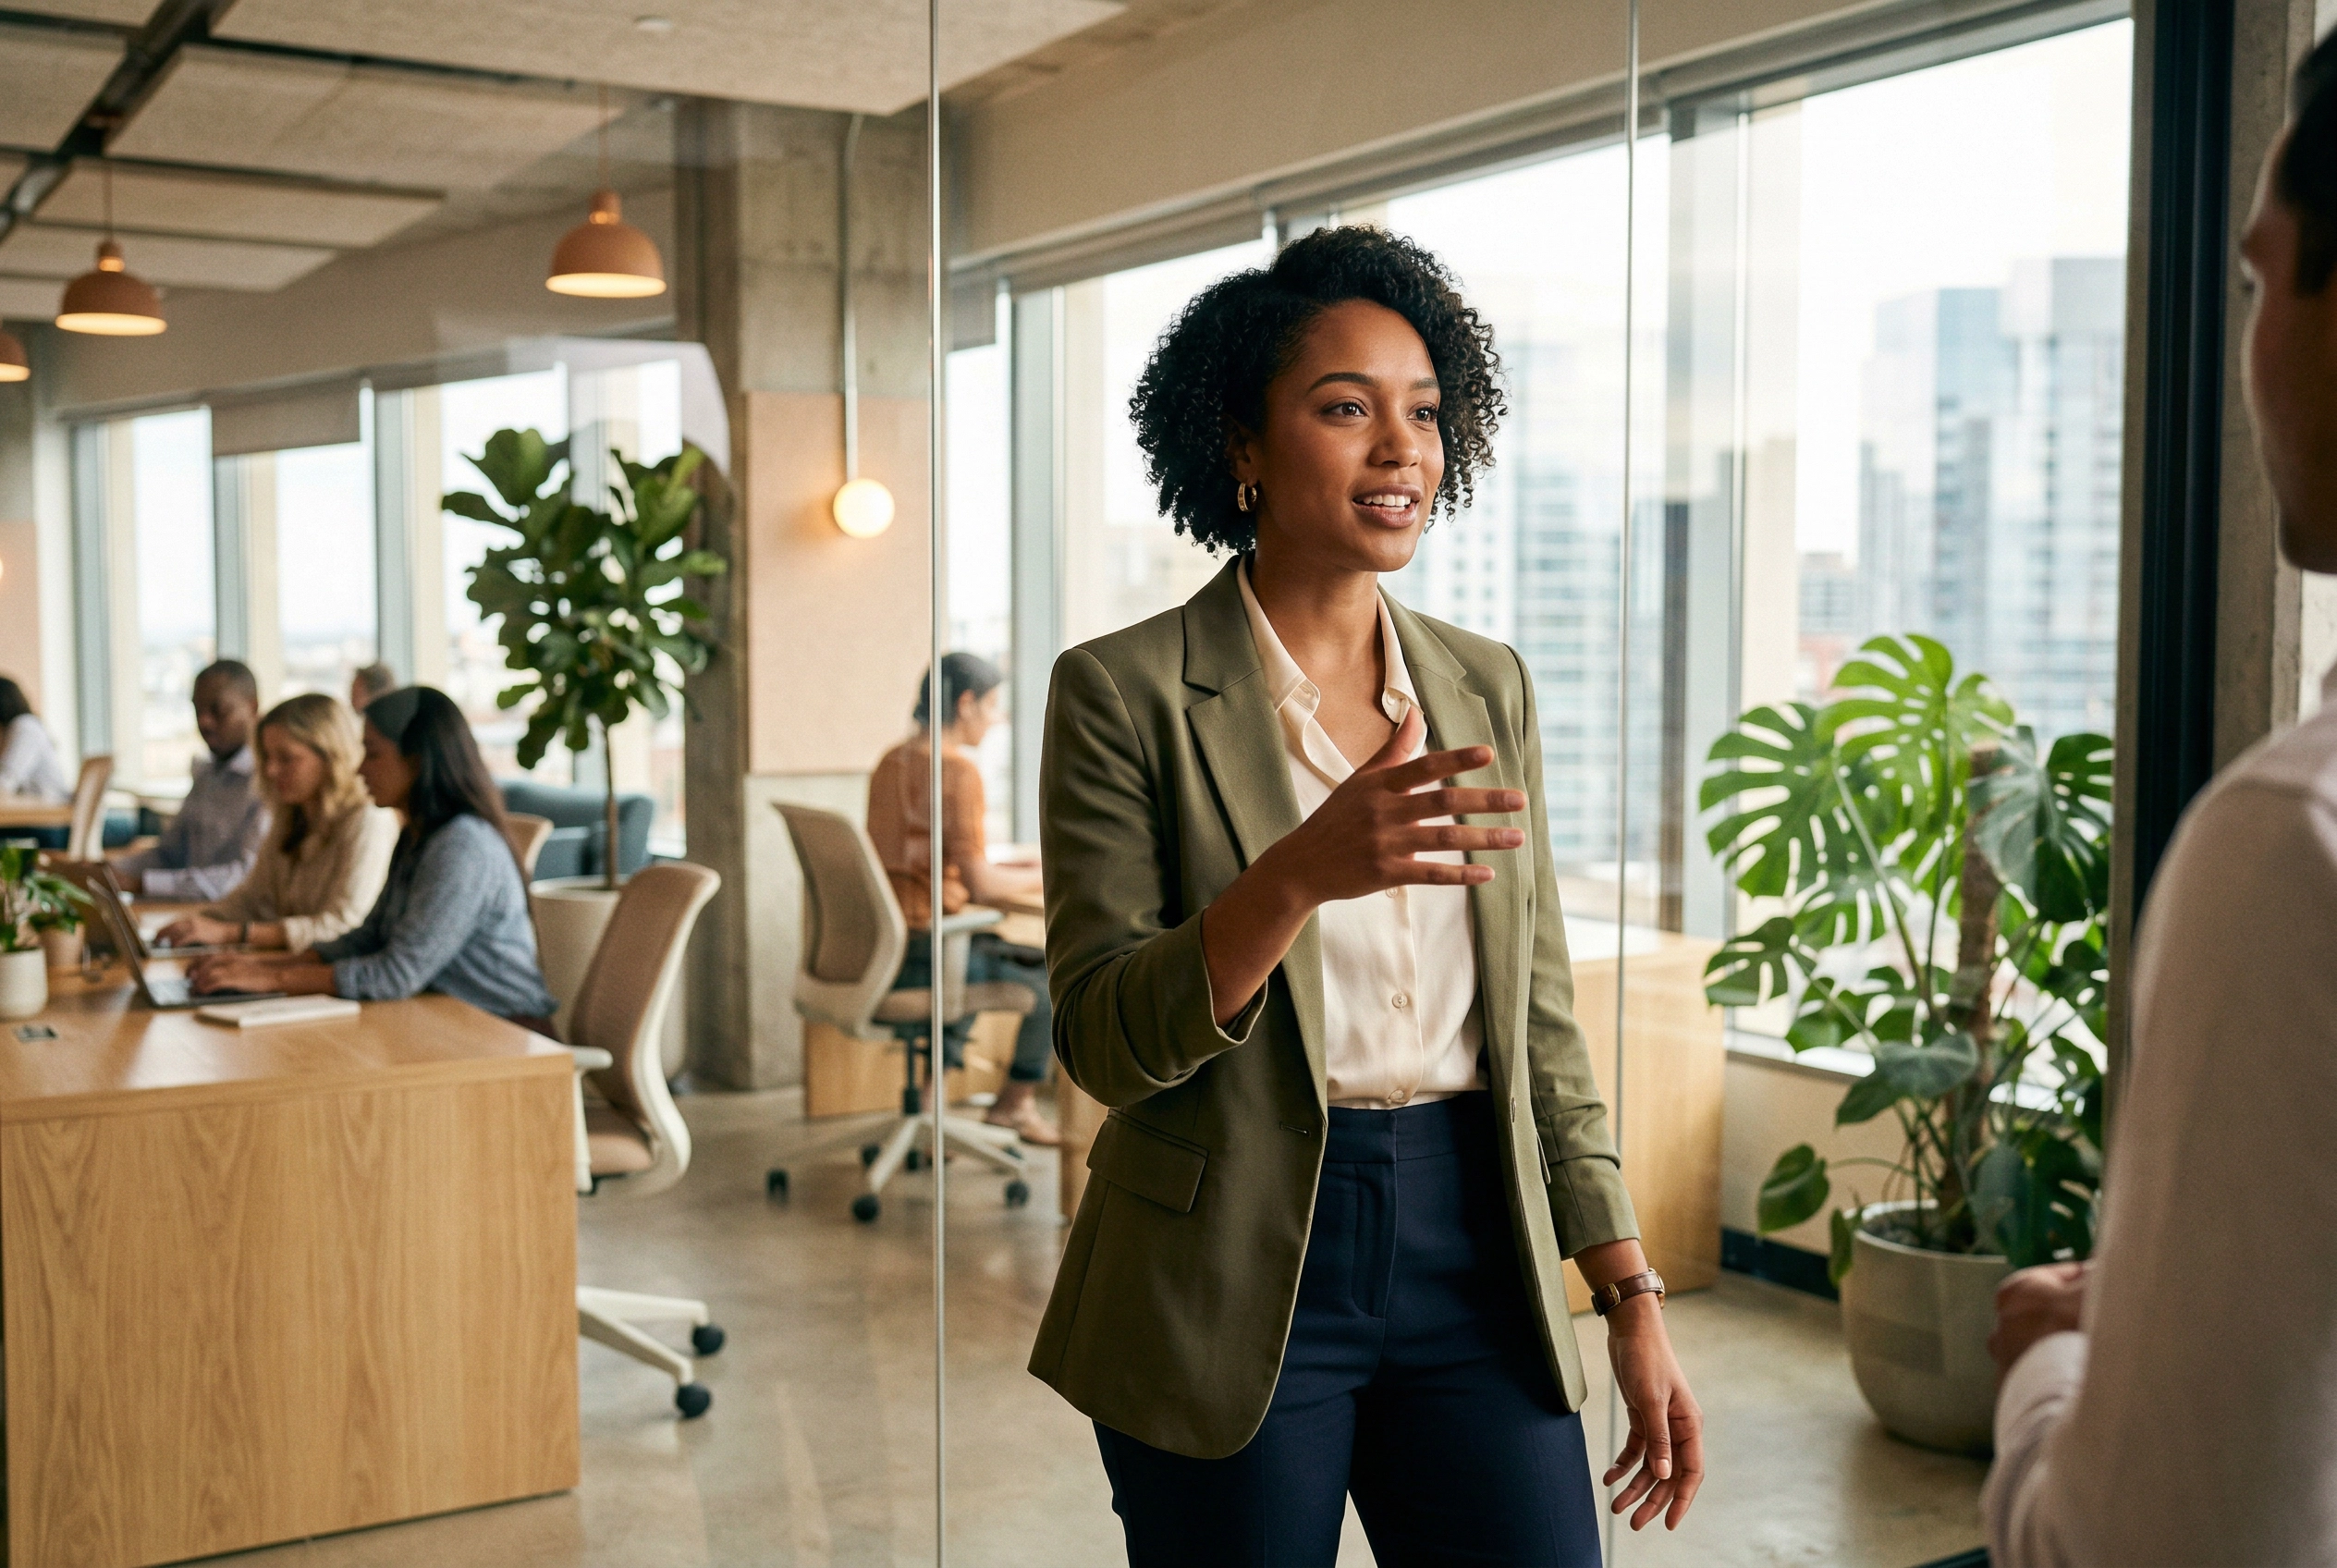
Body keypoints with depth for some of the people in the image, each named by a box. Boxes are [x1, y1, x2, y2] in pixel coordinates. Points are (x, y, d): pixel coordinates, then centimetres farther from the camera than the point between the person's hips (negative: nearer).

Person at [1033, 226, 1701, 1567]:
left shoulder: (1489, 687, 8)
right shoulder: (1124, 692, -6)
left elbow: (1540, 1019, 11)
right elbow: (1103, 1040, -11)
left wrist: (1634, 1299, 6)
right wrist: (1304, 871, -27)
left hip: (1473, 1256, 4)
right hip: (1232, 1283, -3)